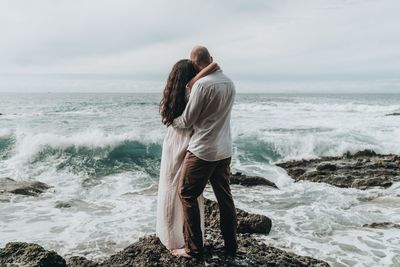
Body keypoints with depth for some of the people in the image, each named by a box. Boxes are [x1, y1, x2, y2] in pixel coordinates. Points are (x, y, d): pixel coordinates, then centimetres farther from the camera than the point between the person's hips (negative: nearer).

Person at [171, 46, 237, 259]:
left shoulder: (202, 84, -18)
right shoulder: (229, 83, 6)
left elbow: (187, 121, -11)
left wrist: (171, 121, 9)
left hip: (202, 150, -7)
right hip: (224, 150, 7)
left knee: (187, 194, 7)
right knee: (224, 196, 15)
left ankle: (193, 249, 13)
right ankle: (231, 246, 25)